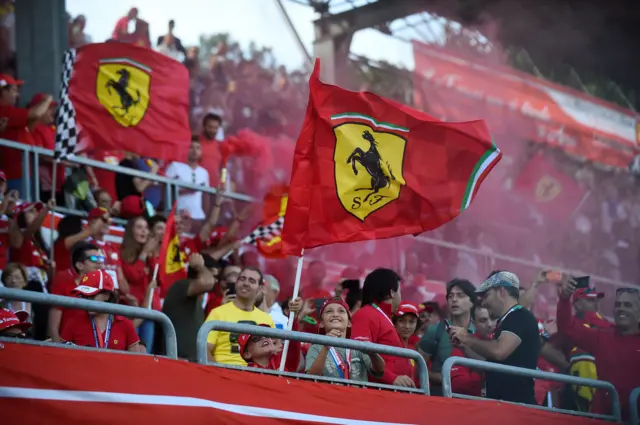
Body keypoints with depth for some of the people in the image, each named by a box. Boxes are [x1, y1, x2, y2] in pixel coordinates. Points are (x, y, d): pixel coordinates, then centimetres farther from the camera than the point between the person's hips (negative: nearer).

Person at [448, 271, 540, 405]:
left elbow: (499, 351, -24)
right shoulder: (506, 321, 20)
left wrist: (468, 338, -9)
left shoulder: (521, 318, -9)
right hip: (502, 403, 9)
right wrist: (463, 346, 11)